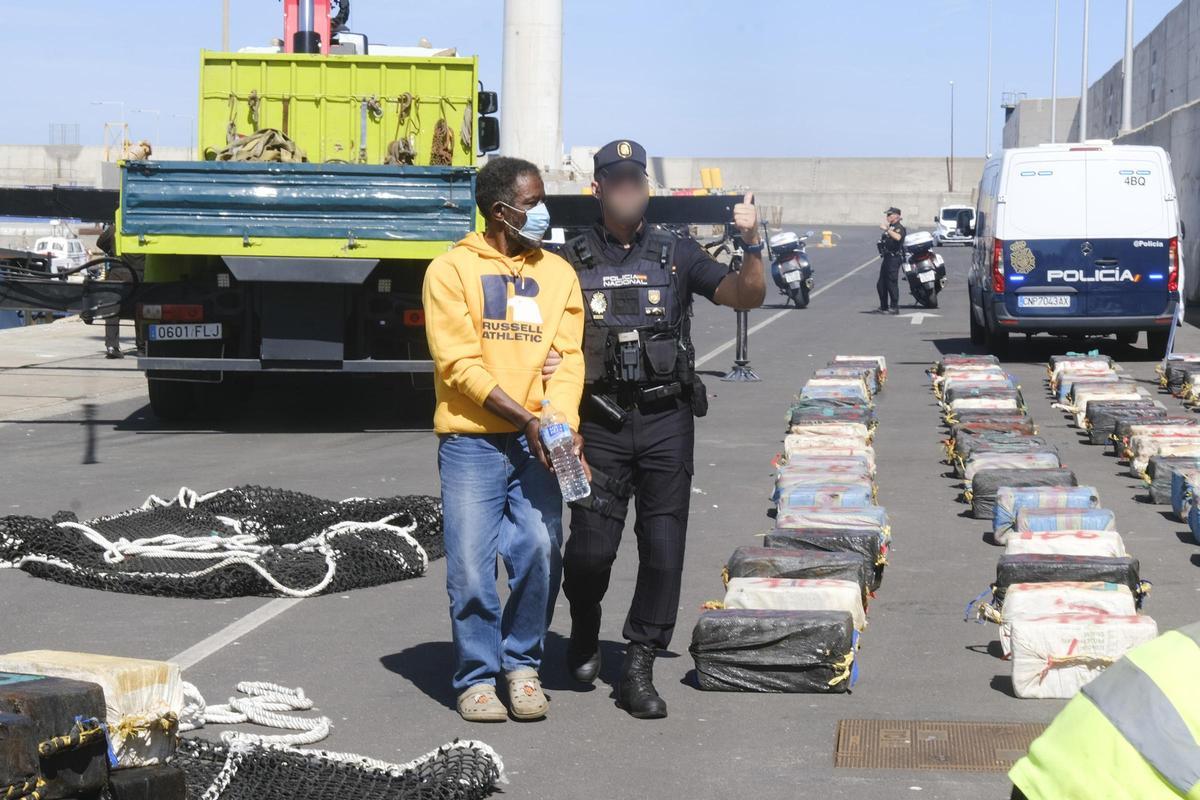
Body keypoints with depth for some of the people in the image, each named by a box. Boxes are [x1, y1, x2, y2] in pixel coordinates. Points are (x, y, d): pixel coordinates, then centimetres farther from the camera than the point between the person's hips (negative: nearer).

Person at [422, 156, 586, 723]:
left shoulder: (556, 273, 14)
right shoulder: (452, 270, 1)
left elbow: (567, 357, 6)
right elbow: (459, 364, -7)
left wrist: (562, 422, -12)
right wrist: (526, 418, -15)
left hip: (537, 443, 3)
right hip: (471, 441, -3)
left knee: (542, 552, -7)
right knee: (471, 564, -4)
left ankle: (522, 662, 15)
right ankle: (477, 676, 13)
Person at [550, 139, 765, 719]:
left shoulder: (676, 255, 7)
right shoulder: (573, 262, 5)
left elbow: (746, 296, 0)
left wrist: (752, 243, -16)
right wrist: (550, 360, -15)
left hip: (666, 419, 1)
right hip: (600, 424, -1)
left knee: (663, 547, -2)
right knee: (591, 546, -4)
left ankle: (638, 669, 8)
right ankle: (585, 630, 28)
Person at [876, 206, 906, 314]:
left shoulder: (899, 228, -11)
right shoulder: (890, 227, 21)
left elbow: (897, 237, -35)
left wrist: (887, 229, -33)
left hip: (894, 258, -10)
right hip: (887, 257, 10)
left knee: (892, 284, -9)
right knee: (881, 284, 12)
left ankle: (894, 308, -5)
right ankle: (883, 307, 21)